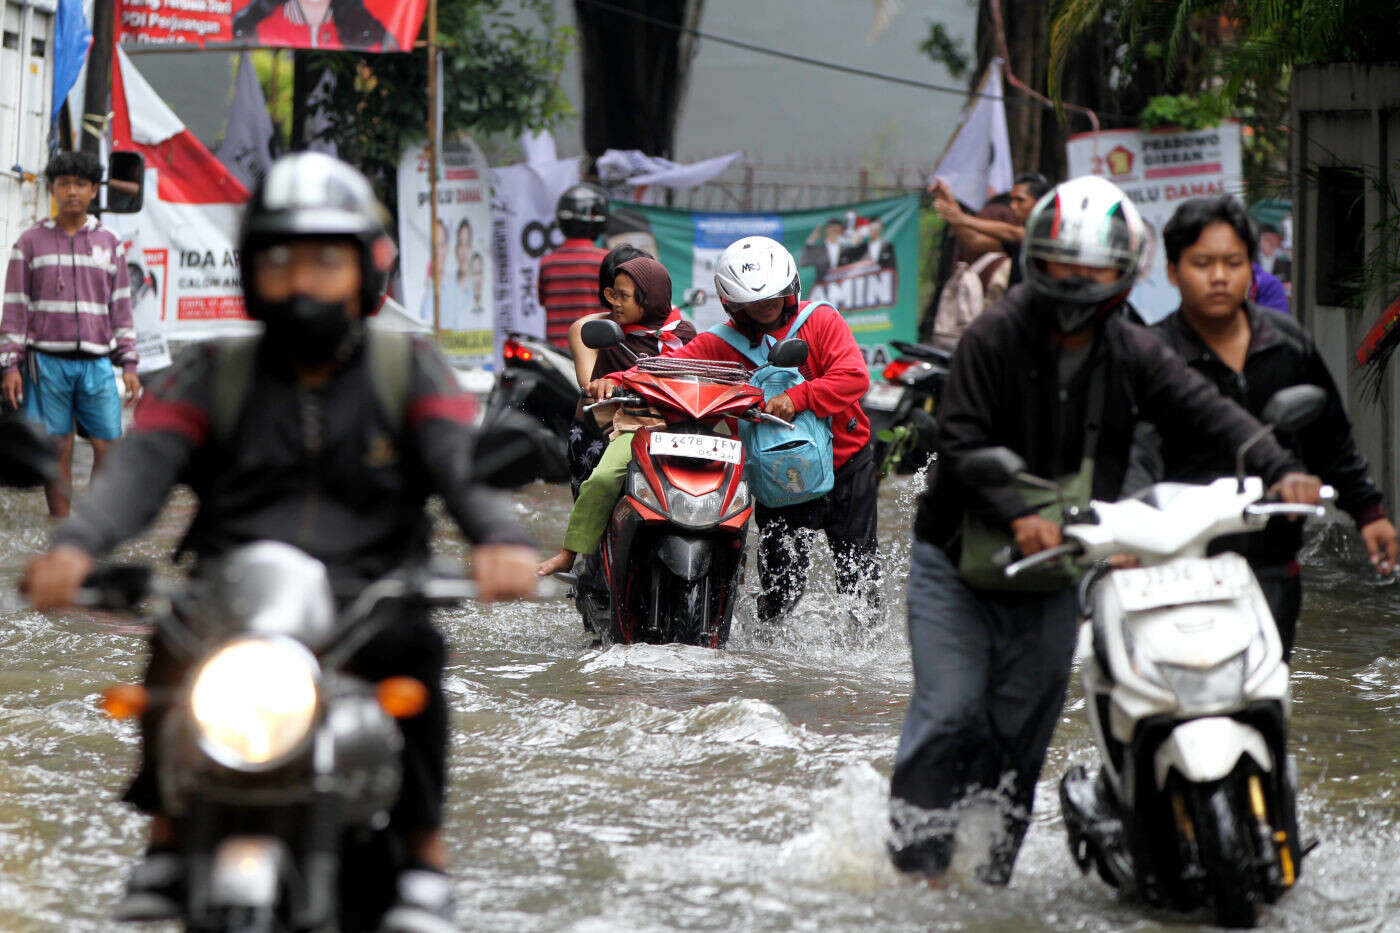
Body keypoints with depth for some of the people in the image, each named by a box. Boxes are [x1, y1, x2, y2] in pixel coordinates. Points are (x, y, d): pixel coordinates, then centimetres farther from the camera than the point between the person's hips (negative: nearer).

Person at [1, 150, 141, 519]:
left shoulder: (109, 243, 11)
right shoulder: (31, 241, 6)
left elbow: (121, 307, 13)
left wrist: (129, 365, 7)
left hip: (97, 362, 2)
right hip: (47, 361, -2)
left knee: (108, 446, -5)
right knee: (58, 450, 0)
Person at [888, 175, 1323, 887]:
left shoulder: (1132, 355, -2)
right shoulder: (991, 339, -14)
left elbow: (1205, 410, -13)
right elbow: (963, 444, -21)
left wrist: (1279, 469, -30)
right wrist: (1019, 514, -37)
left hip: (1052, 580, 4)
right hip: (957, 568, -4)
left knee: (1019, 737, 7)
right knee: (948, 716, -11)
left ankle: (989, 877, 17)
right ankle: (917, 868, -5)